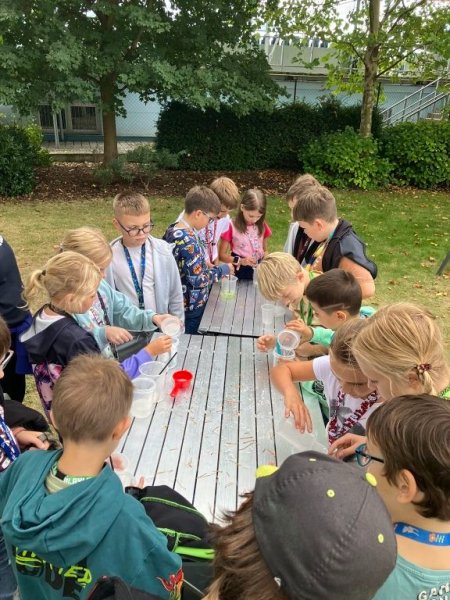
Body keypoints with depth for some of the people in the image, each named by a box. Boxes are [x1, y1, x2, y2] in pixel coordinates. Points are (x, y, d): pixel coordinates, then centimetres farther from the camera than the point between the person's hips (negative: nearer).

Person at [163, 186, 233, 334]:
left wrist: (206, 265, 9)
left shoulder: (172, 230, 0)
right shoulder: (188, 241, -27)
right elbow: (198, 280, -24)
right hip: (192, 306, -9)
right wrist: (222, 270, -11)